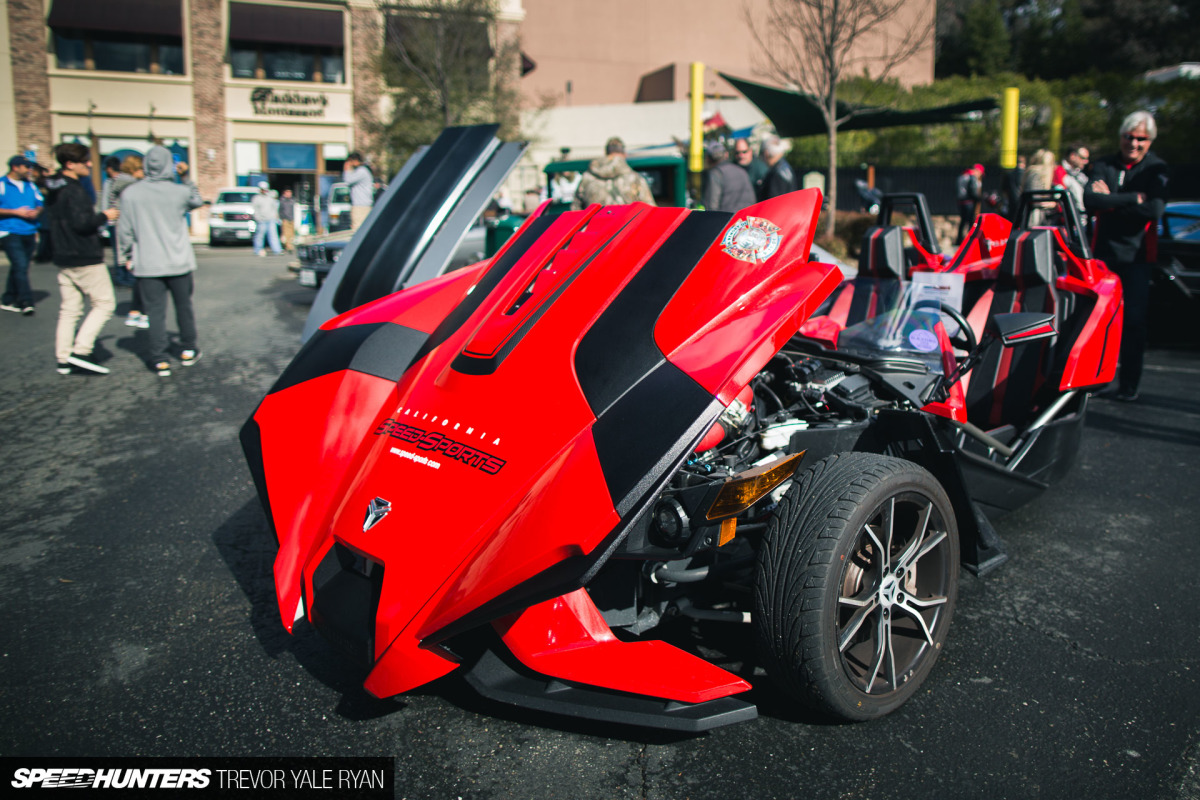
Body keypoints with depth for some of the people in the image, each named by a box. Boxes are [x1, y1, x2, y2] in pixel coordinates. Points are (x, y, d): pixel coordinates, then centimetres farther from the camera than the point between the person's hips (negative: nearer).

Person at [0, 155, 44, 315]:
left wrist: (36, 212, -3)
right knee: (20, 265, -14)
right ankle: (26, 301, -15)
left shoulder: (31, 185, 15)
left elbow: (40, 204, 19)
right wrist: (16, 212, -14)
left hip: (29, 233, 6)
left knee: (18, 267, 11)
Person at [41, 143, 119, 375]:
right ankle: (80, 351, -10)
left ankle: (63, 359, 12)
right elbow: (81, 223, -24)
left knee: (69, 309, 11)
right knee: (104, 303, -2)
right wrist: (104, 216, -8)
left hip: (63, 258, 9)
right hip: (86, 259, -9)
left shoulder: (53, 189, 14)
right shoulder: (74, 191, -16)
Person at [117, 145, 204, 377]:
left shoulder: (130, 194, -6)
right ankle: (188, 350, 27)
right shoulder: (180, 191, -7)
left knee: (155, 311, 2)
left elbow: (125, 230, -1)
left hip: (148, 264, 0)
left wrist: (128, 256, 12)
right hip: (179, 262, 0)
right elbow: (197, 201, 17)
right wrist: (186, 178, 12)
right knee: (184, 306, 15)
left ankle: (159, 359, 2)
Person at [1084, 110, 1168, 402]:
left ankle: (1129, 383, 5)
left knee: (1134, 320, -3)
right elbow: (1089, 199, -12)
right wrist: (1132, 199, -17)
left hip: (1137, 255, -2)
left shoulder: (1156, 169, 1)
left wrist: (1111, 199, -12)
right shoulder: (1104, 165, 7)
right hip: (1104, 251, 2)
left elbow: (1154, 209, -15)